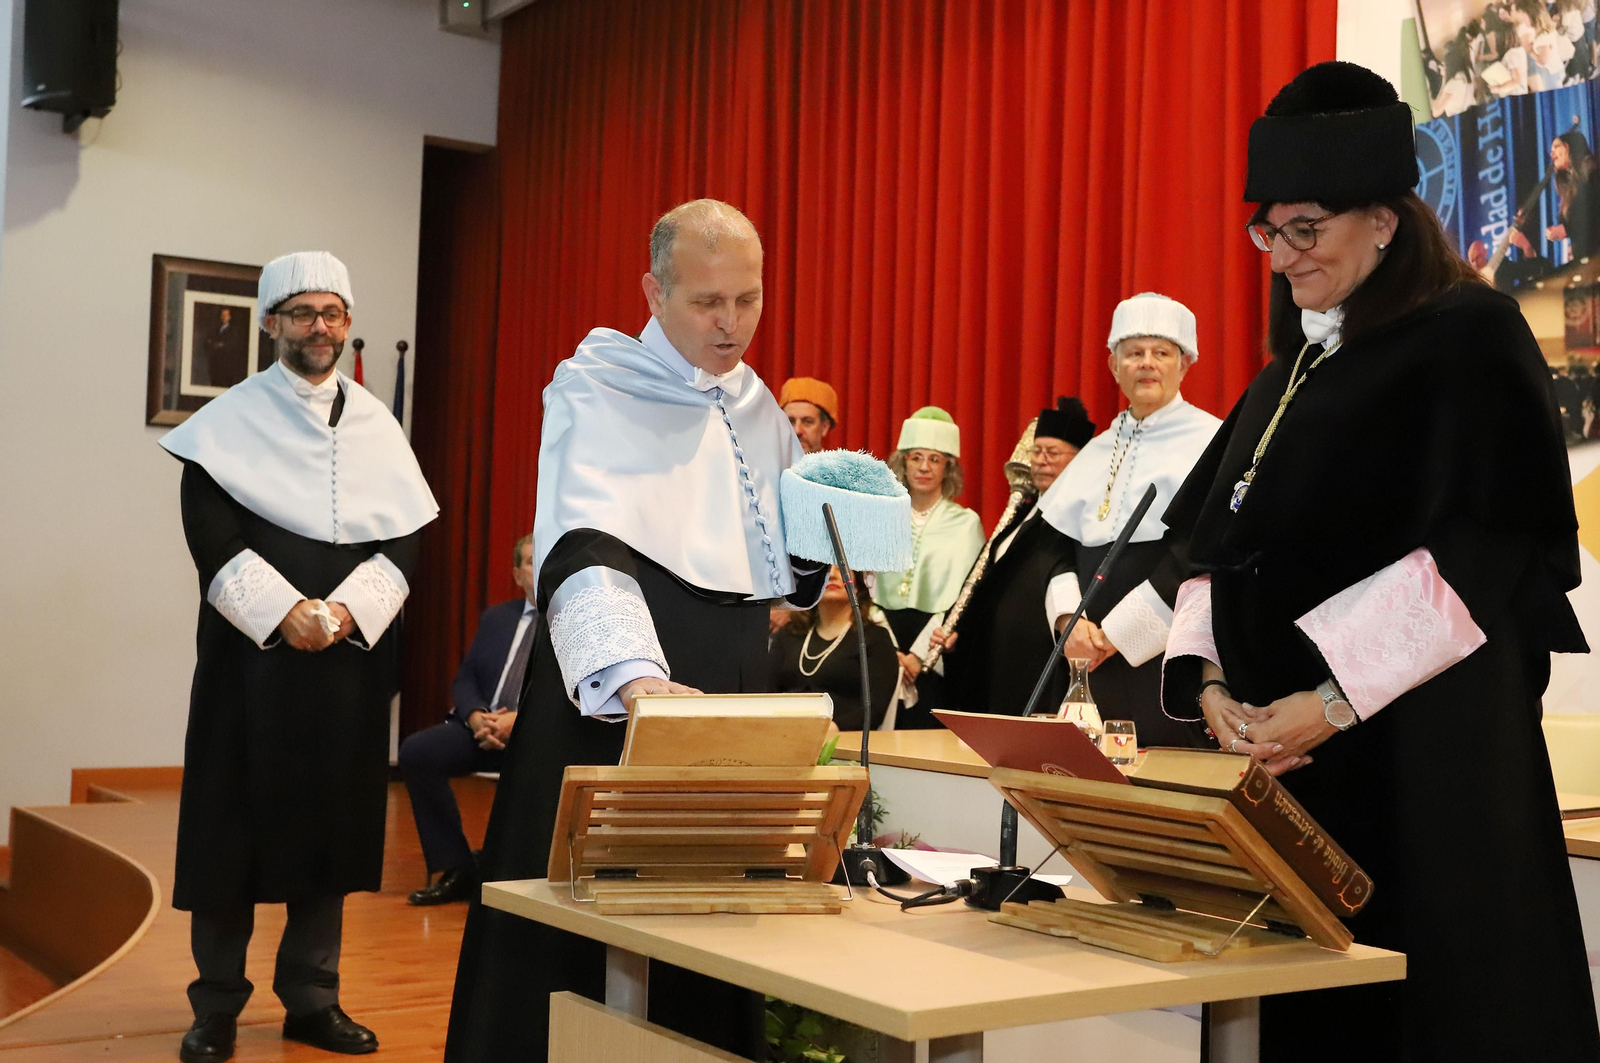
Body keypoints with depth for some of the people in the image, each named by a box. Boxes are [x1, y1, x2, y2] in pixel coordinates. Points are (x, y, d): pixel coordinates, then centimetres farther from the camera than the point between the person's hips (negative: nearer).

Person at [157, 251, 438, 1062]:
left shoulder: (375, 425, 9)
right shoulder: (230, 419, 2)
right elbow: (211, 536, -7)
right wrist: (284, 613, -17)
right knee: (235, 825, 1)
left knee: (332, 826, 6)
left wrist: (348, 610, -11)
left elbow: (405, 540, 4)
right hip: (250, 654, -2)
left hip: (351, 656, 3)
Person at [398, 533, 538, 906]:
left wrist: (522, 719, -19)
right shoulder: (496, 618, 20)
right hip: (486, 725, 6)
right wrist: (476, 716, -7)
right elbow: (464, 679, 17)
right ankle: (456, 869, -13)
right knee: (415, 752, -19)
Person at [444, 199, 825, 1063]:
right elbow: (583, 555, -23)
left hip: (735, 708, 6)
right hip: (613, 704, -6)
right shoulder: (596, 392, -7)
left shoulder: (759, 409, 14)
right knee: (582, 951, -2)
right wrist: (635, 676, -40)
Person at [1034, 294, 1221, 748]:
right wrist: (1069, 618, -5)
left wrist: (1118, 630, -12)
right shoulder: (1099, 451, 15)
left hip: (1169, 651, -5)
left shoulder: (1208, 441, -3)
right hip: (1099, 659, 5)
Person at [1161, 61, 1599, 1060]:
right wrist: (1208, 680, -2)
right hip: (1281, 751, 7)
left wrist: (1335, 702, -18)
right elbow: (1218, 543, 14)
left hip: (1415, 751, -6)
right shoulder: (1294, 370, 17)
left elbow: (1478, 554, -15)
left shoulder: (1471, 340, -5)